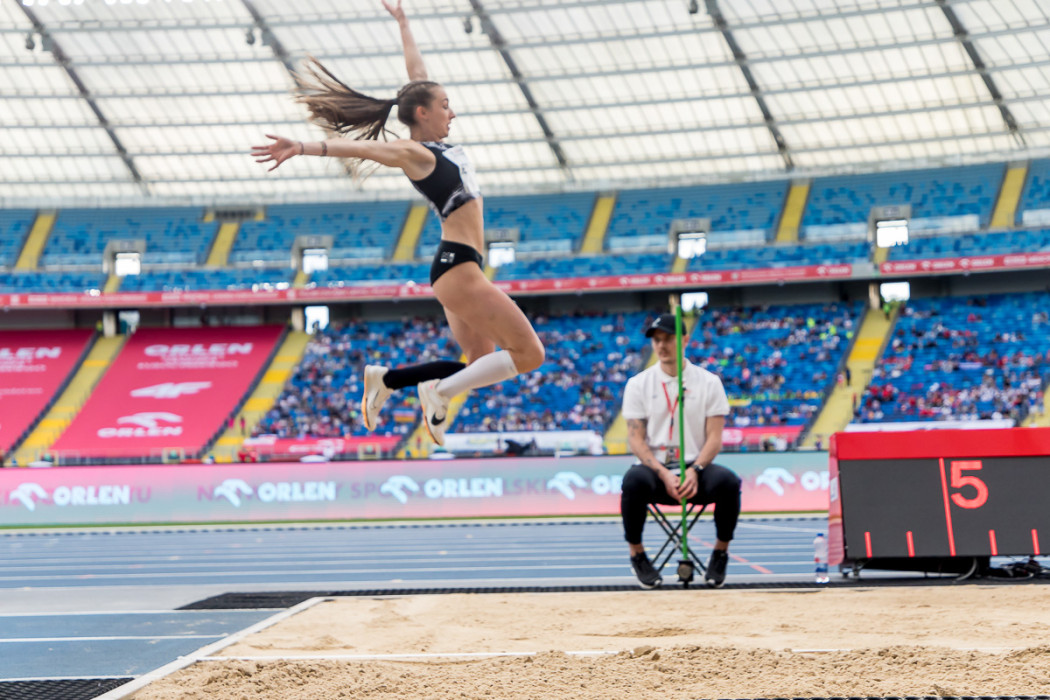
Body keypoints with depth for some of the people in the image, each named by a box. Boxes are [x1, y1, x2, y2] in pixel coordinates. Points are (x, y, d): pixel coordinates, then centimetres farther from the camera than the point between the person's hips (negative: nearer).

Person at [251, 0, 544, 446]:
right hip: (458, 266, -10)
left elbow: (417, 76, 22)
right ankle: (440, 392, -6)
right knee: (528, 354, -9)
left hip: (458, 266, 10)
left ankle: (385, 380, 13)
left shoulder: (433, 144, 13)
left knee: (481, 365, 15)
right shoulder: (414, 154, -10)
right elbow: (362, 148, -25)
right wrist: (303, 148, -38)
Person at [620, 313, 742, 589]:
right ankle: (636, 554, -12)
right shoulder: (638, 384, 6)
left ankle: (720, 553, -7)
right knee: (634, 480, -35)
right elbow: (636, 439, 0)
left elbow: (715, 438, 0)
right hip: (655, 468, 0)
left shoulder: (708, 382, 5)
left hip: (696, 467, 0)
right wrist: (664, 474, -17)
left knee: (728, 481, -32)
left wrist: (694, 471, -19)